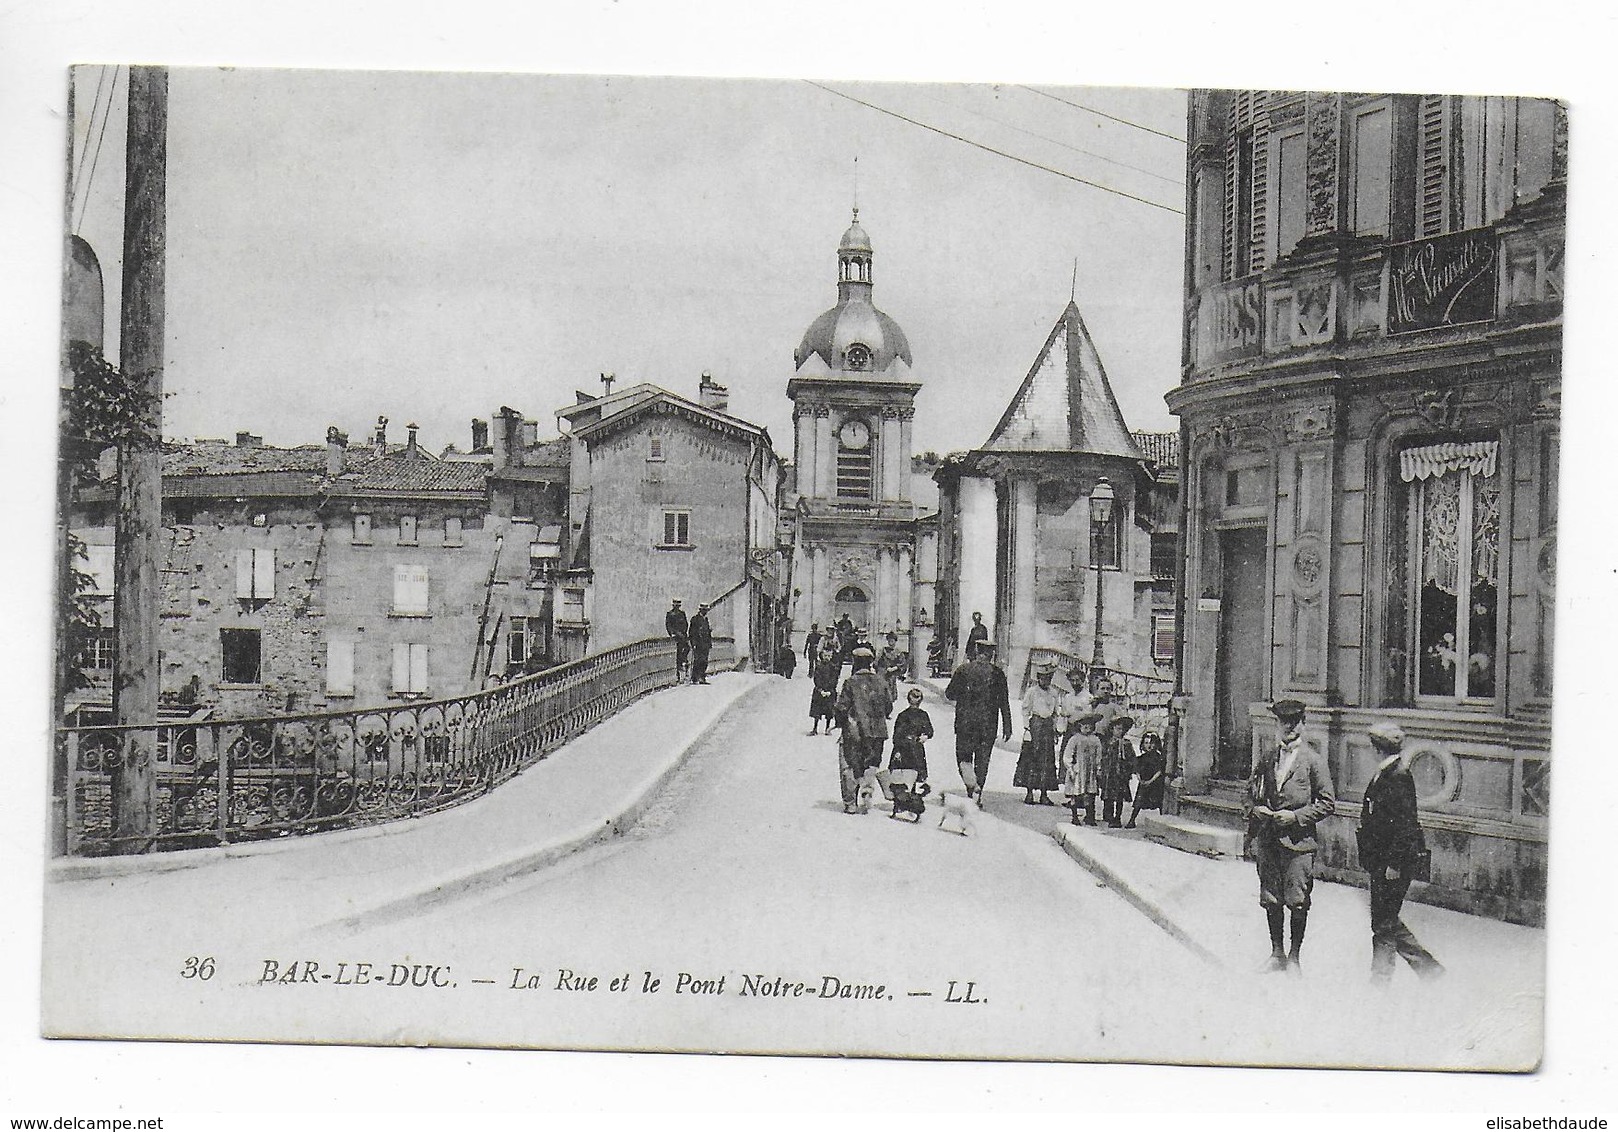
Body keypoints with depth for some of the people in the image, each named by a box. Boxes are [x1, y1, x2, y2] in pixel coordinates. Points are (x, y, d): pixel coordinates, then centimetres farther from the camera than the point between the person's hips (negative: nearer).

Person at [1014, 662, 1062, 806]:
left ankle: (1044, 794, 5)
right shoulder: (1032, 692, -1)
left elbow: (1058, 713, 16)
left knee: (1047, 760, 2)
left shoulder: (1054, 693, 11)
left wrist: (1058, 728, 9)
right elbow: (1025, 711, -1)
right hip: (1035, 724, -4)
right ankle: (1029, 793, -2)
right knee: (1031, 758, -5)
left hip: (1049, 726, 4)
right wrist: (1027, 726, -8)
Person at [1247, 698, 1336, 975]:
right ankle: (1276, 954, 21)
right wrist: (1256, 808, 1)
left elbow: (1327, 802, -4)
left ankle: (1294, 957, 11)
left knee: (1297, 901, 0)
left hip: (1298, 839, -5)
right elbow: (1252, 788, 22)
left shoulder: (1313, 760, -4)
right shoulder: (1268, 758, 11)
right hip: (1268, 838, 5)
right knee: (1271, 899, 9)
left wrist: (1296, 816, -13)